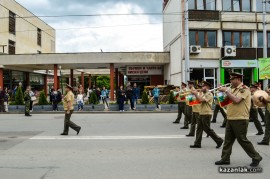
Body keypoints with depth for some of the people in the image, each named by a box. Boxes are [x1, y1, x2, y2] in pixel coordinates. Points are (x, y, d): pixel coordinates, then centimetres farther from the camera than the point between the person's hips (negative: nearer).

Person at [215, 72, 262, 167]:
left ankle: (256, 157, 14)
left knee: (242, 140, -1)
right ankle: (225, 159, 15)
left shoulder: (244, 89, -11)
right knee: (228, 140, 8)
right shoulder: (233, 89, 14)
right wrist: (222, 90, 5)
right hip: (230, 119, 8)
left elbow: (236, 100, -25)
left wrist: (226, 90, -19)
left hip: (240, 120, -8)